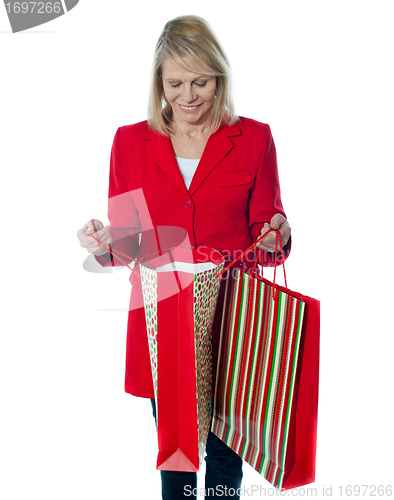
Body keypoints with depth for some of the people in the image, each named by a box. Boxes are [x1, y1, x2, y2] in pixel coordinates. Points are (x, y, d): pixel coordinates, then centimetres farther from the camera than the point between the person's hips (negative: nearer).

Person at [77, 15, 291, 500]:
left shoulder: (254, 138, 1)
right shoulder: (130, 141, 4)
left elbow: (265, 230, 3)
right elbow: (125, 243, 5)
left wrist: (275, 238, -19)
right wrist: (102, 241, -16)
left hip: (231, 318, 0)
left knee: (225, 448, 12)